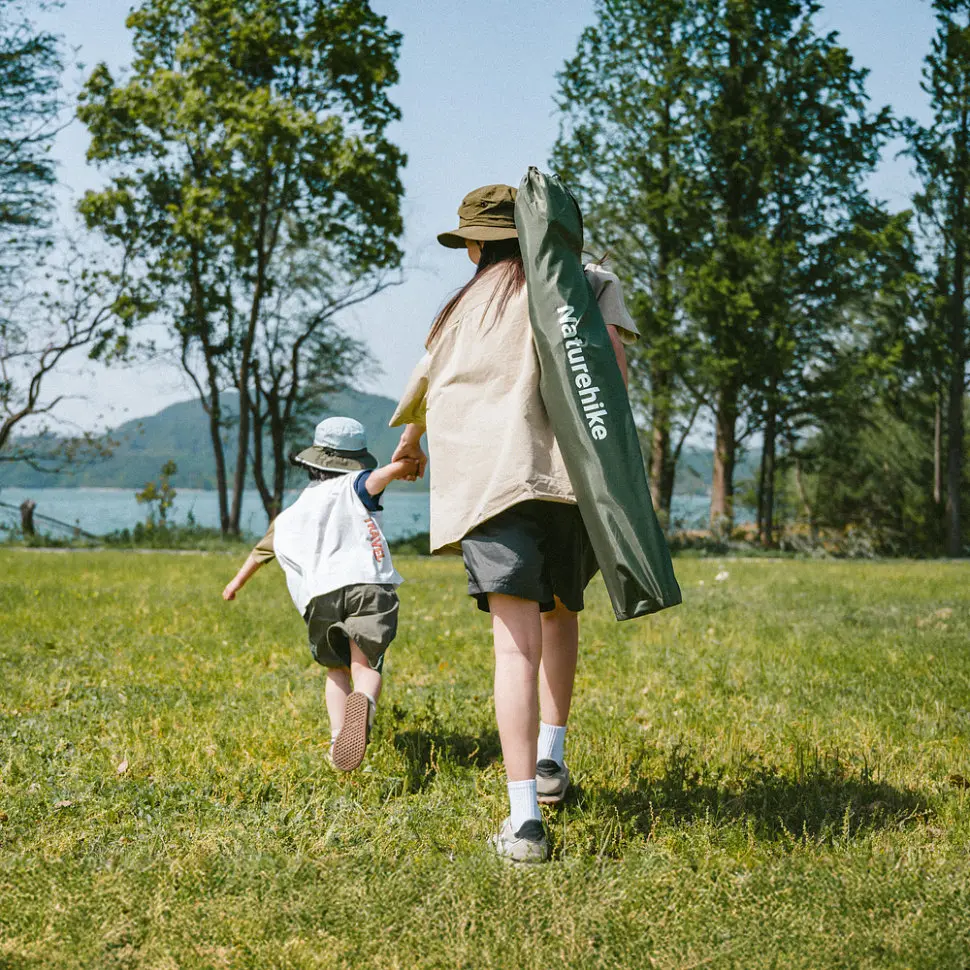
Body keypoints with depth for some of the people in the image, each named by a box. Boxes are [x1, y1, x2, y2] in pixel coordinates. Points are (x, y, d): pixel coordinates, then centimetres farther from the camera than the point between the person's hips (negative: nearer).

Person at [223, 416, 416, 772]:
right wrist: (408, 465, 9)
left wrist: (236, 584, 59)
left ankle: (337, 740, 4)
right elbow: (394, 468, -9)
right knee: (365, 666, -10)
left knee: (336, 669, 21)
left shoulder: (291, 515, 28)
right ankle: (364, 703, -44)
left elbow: (262, 549, 45)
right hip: (367, 583, -3)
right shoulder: (354, 487, 14)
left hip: (320, 596, 3)